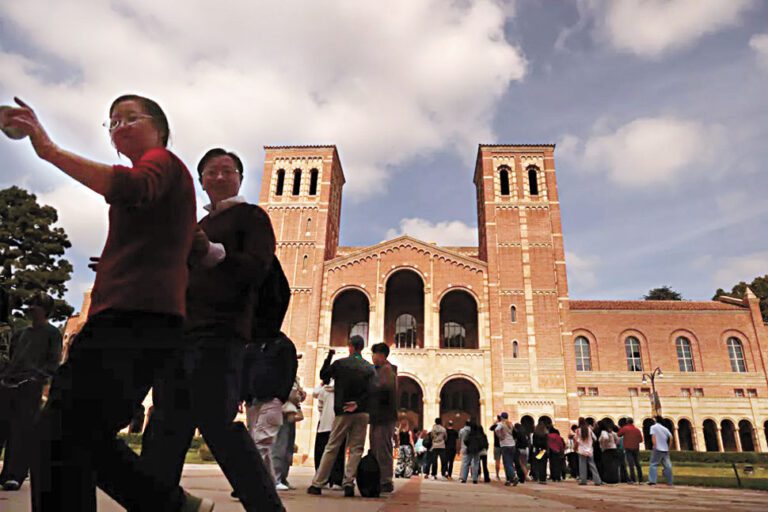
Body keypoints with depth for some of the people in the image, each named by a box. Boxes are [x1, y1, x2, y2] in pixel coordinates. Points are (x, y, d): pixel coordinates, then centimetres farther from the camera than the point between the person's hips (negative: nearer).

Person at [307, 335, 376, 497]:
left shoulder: (340, 363, -2)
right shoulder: (370, 368, 2)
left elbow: (323, 375, 12)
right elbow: (371, 391, -9)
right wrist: (358, 404, -11)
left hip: (343, 411, 0)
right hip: (362, 412, 1)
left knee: (331, 448, 7)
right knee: (356, 449, 6)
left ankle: (317, 484, 8)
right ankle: (349, 483, -1)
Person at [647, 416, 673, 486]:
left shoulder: (653, 427, 2)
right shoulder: (665, 428, 16)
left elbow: (653, 436, -10)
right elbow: (671, 437, 4)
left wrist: (655, 446, -12)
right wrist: (669, 446, 10)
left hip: (658, 449, -5)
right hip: (665, 449, 5)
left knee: (653, 464, -4)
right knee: (667, 466, 8)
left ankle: (652, 480, -14)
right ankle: (669, 482, 9)